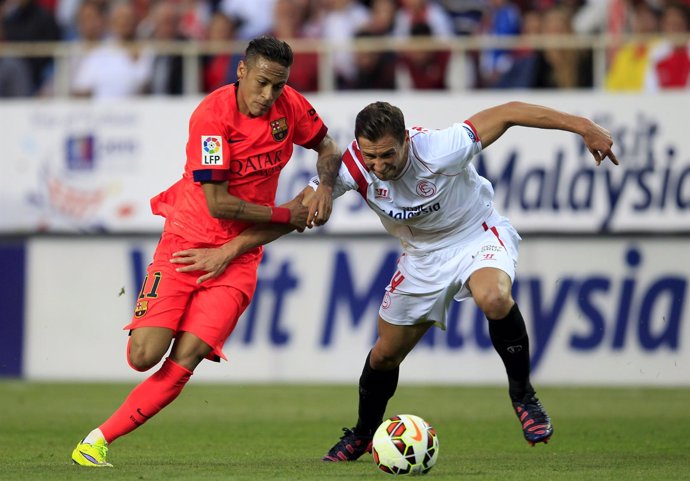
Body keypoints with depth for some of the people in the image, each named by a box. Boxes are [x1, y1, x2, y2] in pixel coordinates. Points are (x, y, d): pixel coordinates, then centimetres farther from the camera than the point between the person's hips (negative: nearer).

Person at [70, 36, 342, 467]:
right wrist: (287, 215, -12)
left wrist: (326, 188, -3)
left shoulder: (290, 105, -3)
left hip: (239, 255, 3)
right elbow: (218, 203, -21)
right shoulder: (213, 114, -20)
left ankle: (99, 441, -7)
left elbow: (326, 147, 18)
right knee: (144, 357, -15)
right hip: (187, 241, -3)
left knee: (185, 360, -14)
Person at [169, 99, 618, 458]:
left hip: (478, 235, -4)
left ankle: (523, 395, -14)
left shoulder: (439, 150, -36)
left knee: (494, 298, -37)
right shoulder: (352, 167, -25)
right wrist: (229, 250, -21)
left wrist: (583, 126, -26)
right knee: (386, 352, 9)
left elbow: (507, 112, -27)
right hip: (424, 255, 4)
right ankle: (363, 434, 39)